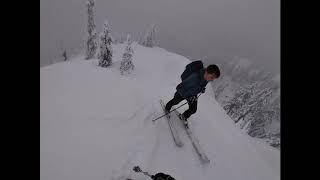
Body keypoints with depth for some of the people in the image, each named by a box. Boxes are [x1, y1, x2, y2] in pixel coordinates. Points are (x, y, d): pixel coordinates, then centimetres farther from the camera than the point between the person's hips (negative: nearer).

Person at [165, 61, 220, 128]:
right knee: (175, 102, 22)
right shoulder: (194, 78, -46)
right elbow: (180, 88, -38)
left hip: (193, 94, 6)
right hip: (182, 92, -5)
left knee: (193, 110, 9)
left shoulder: (207, 76, -21)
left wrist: (202, 88, -9)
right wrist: (188, 97, -37)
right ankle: (167, 108, 55)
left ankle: (184, 117, 40)